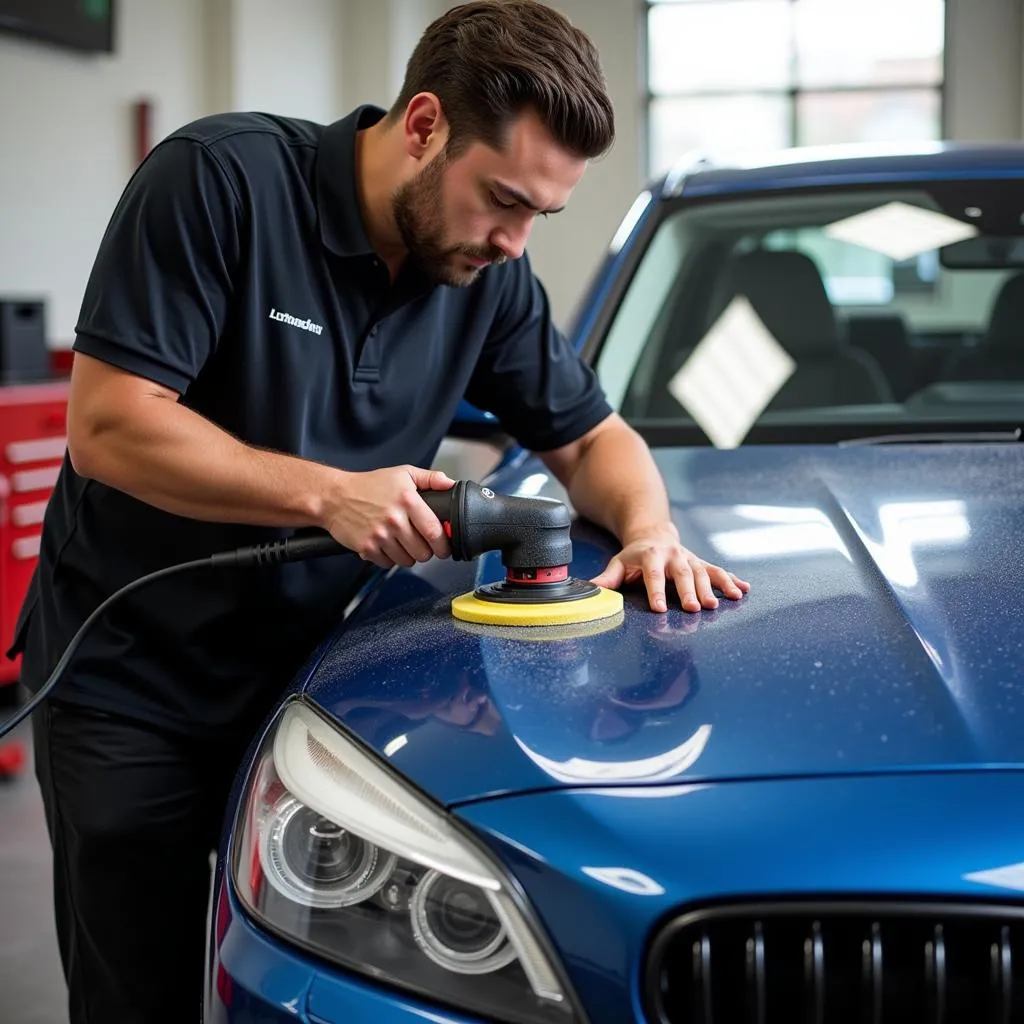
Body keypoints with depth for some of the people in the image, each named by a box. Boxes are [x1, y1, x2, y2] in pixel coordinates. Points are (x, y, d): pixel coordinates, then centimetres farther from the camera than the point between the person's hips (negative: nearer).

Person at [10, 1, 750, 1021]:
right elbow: (106, 425, -22)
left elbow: (591, 438, 10)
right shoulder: (220, 176, -18)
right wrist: (328, 494, -26)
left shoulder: (490, 277, -2)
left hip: (312, 672, 5)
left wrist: (648, 529, -12)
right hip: (128, 690, -4)